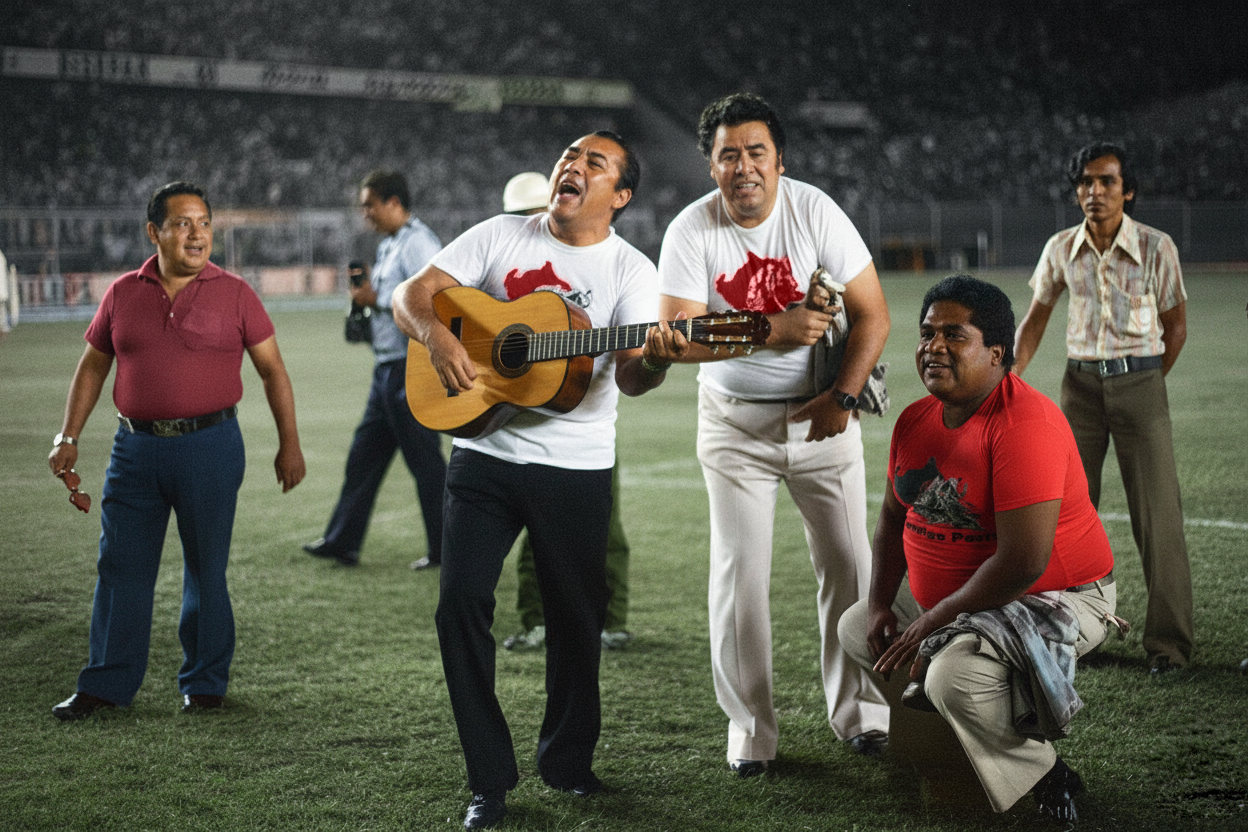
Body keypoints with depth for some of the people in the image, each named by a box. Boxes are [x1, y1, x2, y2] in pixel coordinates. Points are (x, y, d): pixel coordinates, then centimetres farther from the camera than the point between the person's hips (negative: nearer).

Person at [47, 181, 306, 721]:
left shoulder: (233, 293, 0)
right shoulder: (123, 293, 7)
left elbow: (272, 369, 4)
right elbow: (93, 366, 15)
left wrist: (289, 443, 0)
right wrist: (69, 437, 9)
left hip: (210, 446, -2)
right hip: (136, 447, 3)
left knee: (206, 569, 5)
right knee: (120, 568, 5)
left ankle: (205, 683, 18)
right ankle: (107, 683, 15)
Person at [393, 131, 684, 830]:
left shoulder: (631, 270, -1)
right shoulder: (501, 236, 5)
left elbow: (629, 377, -13)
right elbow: (414, 294, 4)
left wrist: (654, 360, -36)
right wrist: (439, 337, -17)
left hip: (577, 465, -1)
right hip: (485, 454, 1)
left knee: (578, 619, 7)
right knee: (462, 602, -7)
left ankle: (568, 759, 31)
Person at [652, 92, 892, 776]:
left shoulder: (815, 212, -10)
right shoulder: (691, 231, -12)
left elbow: (871, 315, -7)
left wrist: (842, 398, -16)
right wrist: (773, 330, -30)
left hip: (821, 412, 1)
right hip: (735, 420, 0)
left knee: (847, 564, 1)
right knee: (739, 573, -2)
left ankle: (859, 712, 16)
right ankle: (749, 726, 10)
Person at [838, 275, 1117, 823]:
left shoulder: (1024, 424, -28)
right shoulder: (915, 421, 0)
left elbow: (1023, 561, -33)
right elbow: (894, 516, 15)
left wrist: (931, 622, -24)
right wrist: (880, 603, 0)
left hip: (1053, 600, -9)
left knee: (955, 676, -32)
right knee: (856, 629, 14)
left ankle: (1044, 779, -7)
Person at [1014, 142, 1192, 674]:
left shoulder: (1156, 247, -7)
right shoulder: (1062, 249, 1)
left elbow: (1175, 326, 3)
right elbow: (1035, 320, 14)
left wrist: (1143, 385, 5)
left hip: (1139, 382, -3)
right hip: (1080, 383, 3)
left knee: (1157, 515, -5)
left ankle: (1169, 641, 2)